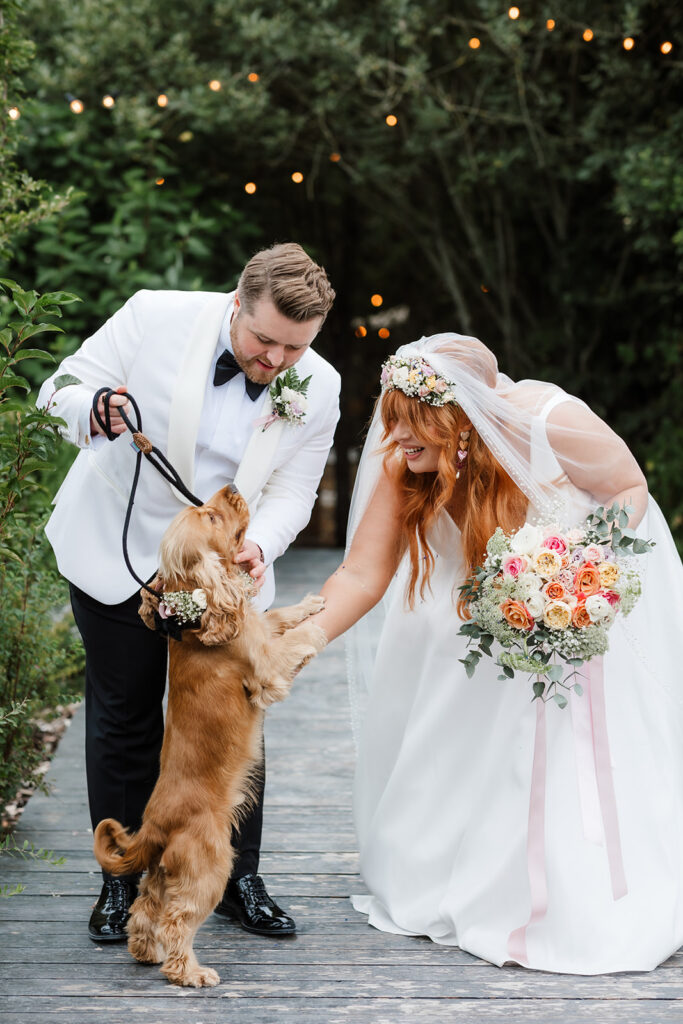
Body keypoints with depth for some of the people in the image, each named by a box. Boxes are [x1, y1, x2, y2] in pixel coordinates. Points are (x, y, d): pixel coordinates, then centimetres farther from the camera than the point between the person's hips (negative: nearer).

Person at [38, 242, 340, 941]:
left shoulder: (318, 389, -11)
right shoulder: (156, 318, -19)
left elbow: (289, 492, -7)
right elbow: (63, 389, -12)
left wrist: (257, 544, -28)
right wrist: (93, 412, -36)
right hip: (119, 550, -1)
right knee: (122, 719, 7)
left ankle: (238, 879, 22)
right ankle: (123, 880, 23)